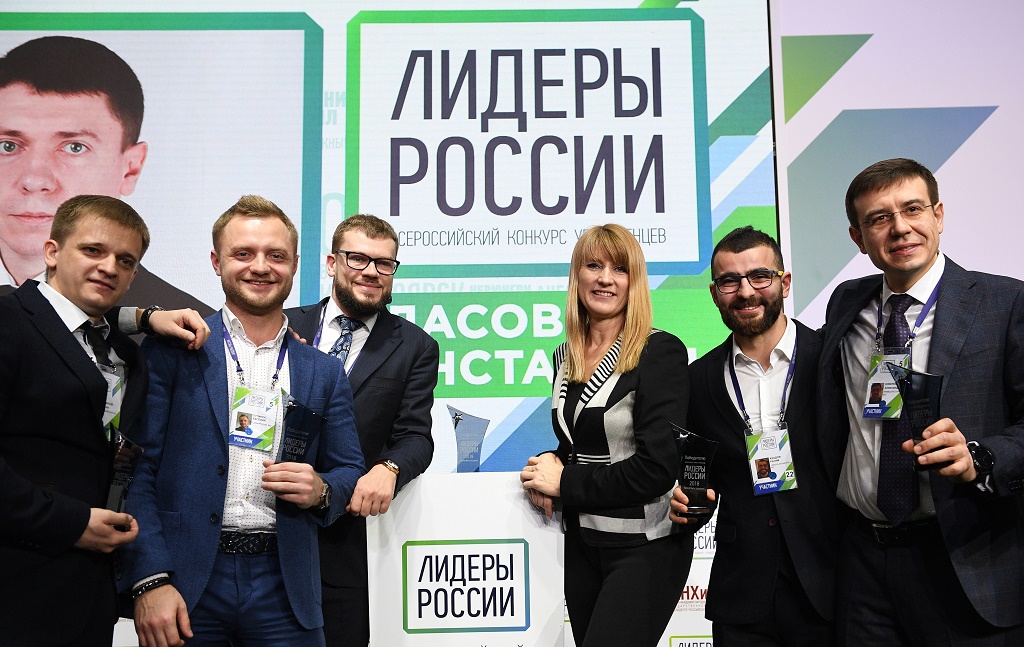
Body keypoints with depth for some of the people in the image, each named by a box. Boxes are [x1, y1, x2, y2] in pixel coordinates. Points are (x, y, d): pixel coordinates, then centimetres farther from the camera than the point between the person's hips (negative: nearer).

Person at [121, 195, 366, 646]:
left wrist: (321, 490, -8)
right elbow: (136, 469, -4)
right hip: (183, 583, -2)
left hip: (281, 589, 2)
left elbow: (349, 470, 14)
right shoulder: (170, 351, 0)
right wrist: (150, 580, -12)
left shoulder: (325, 375, 9)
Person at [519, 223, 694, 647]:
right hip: (582, 543, 6)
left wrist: (565, 483, -13)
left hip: (645, 547, -6)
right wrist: (551, 466, -4)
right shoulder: (566, 357, 7)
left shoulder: (661, 352, -13)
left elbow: (658, 466, -20)